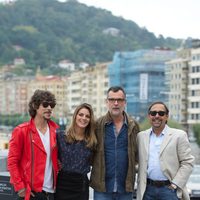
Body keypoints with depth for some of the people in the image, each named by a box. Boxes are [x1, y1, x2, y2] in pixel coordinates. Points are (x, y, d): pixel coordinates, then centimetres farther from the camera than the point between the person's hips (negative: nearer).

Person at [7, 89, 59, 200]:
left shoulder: (55, 129, 7)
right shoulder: (21, 131, -7)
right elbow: (12, 162, -7)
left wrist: (58, 183, 7)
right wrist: (20, 187, -12)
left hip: (51, 191, 5)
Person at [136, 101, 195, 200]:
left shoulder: (179, 135, 0)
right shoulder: (141, 136, 9)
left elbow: (187, 163, -3)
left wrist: (175, 185, -9)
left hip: (169, 188, -3)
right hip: (147, 189, 3)